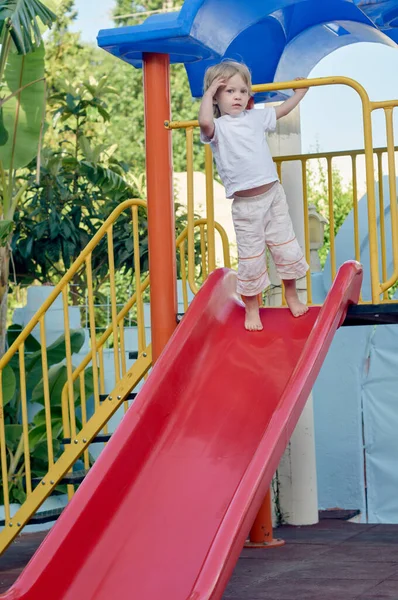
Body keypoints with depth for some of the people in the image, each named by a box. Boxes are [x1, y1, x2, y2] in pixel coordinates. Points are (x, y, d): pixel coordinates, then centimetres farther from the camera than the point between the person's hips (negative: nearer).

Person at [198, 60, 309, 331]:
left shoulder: (255, 117, 9)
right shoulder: (218, 127, -8)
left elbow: (281, 111, 29)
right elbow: (205, 122, -33)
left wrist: (299, 93, 40)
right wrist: (209, 93, -20)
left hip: (273, 194, 5)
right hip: (246, 205, -5)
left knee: (286, 247, 13)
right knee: (250, 258, 2)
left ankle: (292, 296, 33)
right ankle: (252, 309, 18)